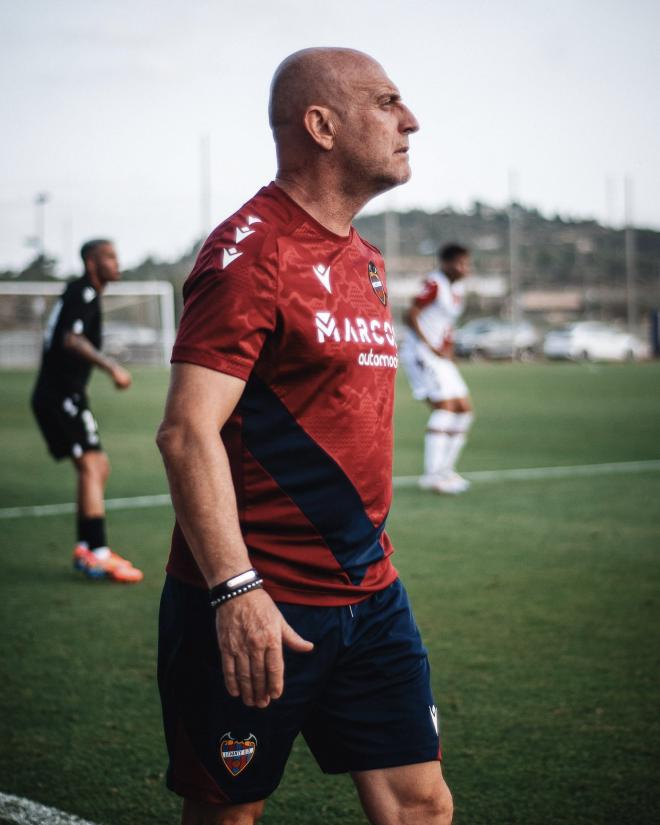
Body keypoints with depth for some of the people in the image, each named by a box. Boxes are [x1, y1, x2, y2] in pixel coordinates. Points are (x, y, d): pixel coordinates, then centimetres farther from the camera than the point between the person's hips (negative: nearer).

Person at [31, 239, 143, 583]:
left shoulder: (82, 294, 18)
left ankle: (85, 548, 16)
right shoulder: (83, 293, -13)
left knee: (97, 466, 13)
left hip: (59, 394, 11)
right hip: (62, 395, -11)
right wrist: (111, 366, -38)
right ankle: (98, 554, -21)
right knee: (90, 465, -16)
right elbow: (71, 339, -28)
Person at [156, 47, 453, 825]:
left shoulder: (365, 262, 13)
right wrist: (235, 589, -28)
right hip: (254, 608, -8)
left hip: (370, 593, 8)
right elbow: (187, 431, -21)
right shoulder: (250, 250, -14)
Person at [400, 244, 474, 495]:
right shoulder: (435, 284, -13)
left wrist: (449, 348, 9)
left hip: (440, 357, 10)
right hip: (420, 352, -10)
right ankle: (431, 474, -21)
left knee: (464, 409, 7)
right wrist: (431, 347, -17)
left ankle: (445, 469, 13)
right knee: (445, 405, -19)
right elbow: (411, 316, -16)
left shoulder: (459, 289, 14)